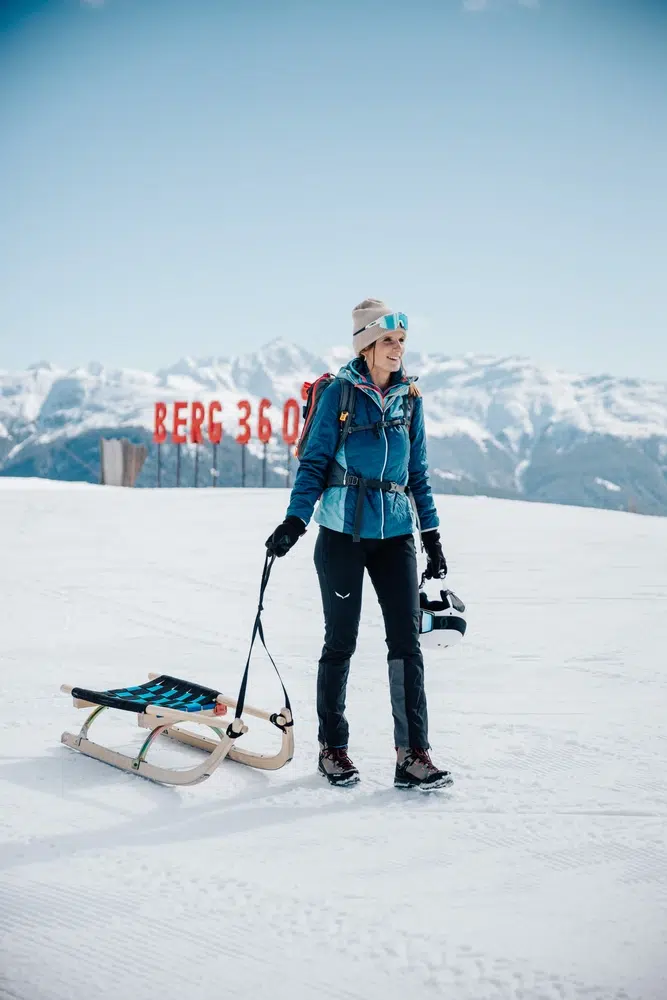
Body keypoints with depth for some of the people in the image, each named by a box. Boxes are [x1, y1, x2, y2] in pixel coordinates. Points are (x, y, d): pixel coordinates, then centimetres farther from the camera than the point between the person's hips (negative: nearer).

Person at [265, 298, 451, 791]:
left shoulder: (410, 397, 9)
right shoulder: (339, 393, -2)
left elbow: (418, 472, 14)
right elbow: (314, 463, -1)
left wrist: (433, 536, 11)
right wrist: (295, 520, -13)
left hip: (396, 533, 3)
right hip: (343, 532, -3)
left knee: (407, 641, -3)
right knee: (341, 641, 5)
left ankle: (413, 754, 3)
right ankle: (333, 747, 20)